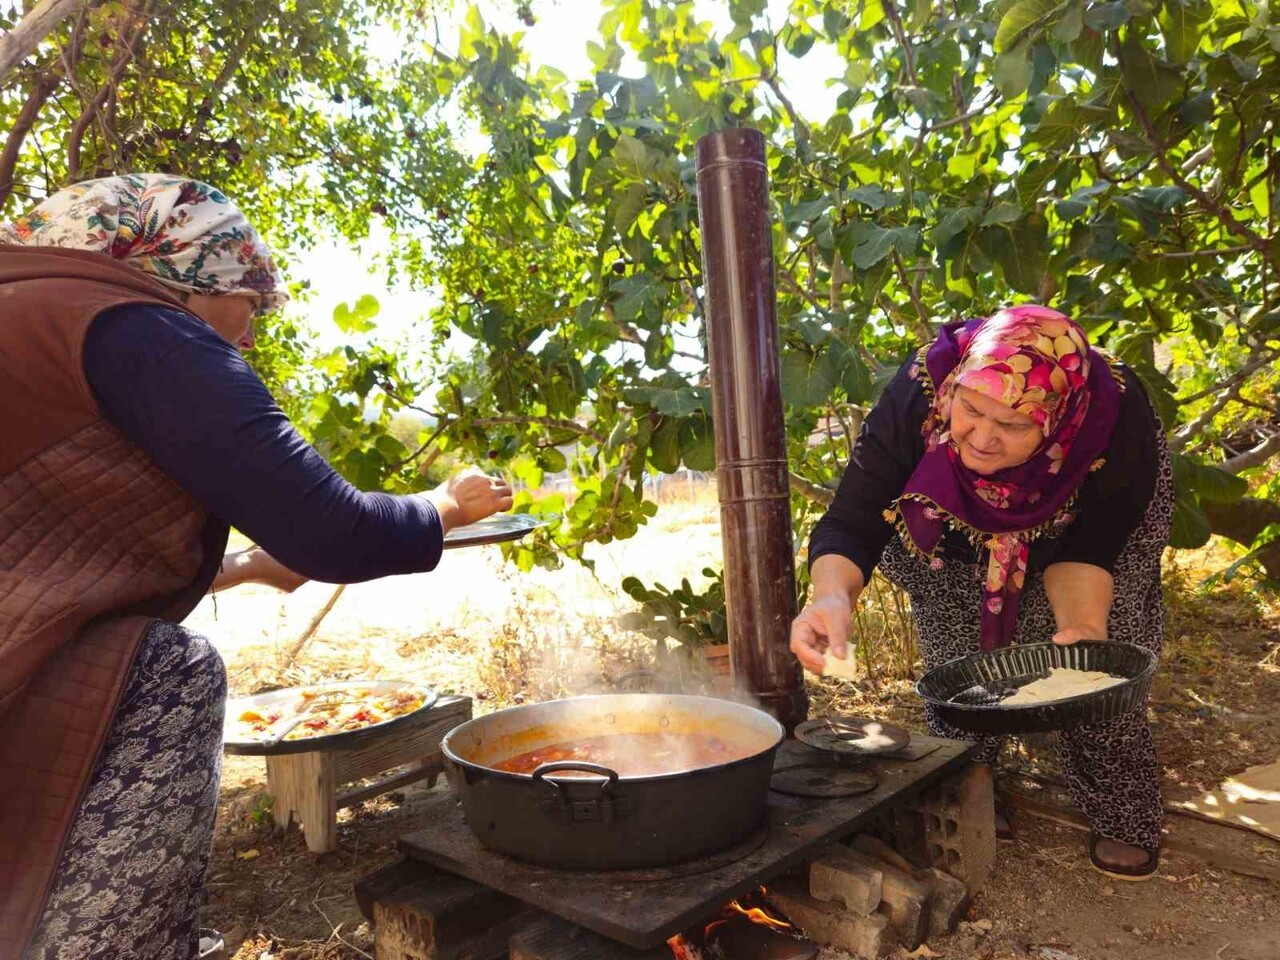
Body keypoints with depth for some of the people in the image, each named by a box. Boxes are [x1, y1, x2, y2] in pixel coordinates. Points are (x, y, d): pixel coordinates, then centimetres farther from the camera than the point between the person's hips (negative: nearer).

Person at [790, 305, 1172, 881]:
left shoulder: (1116, 419, -38)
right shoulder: (915, 398, -40)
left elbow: (1086, 548, -26)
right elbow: (851, 524, -38)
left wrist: (1083, 622, -45)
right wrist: (832, 595, -59)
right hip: (952, 533, 0)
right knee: (958, 664, -6)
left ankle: (1122, 816, 14)